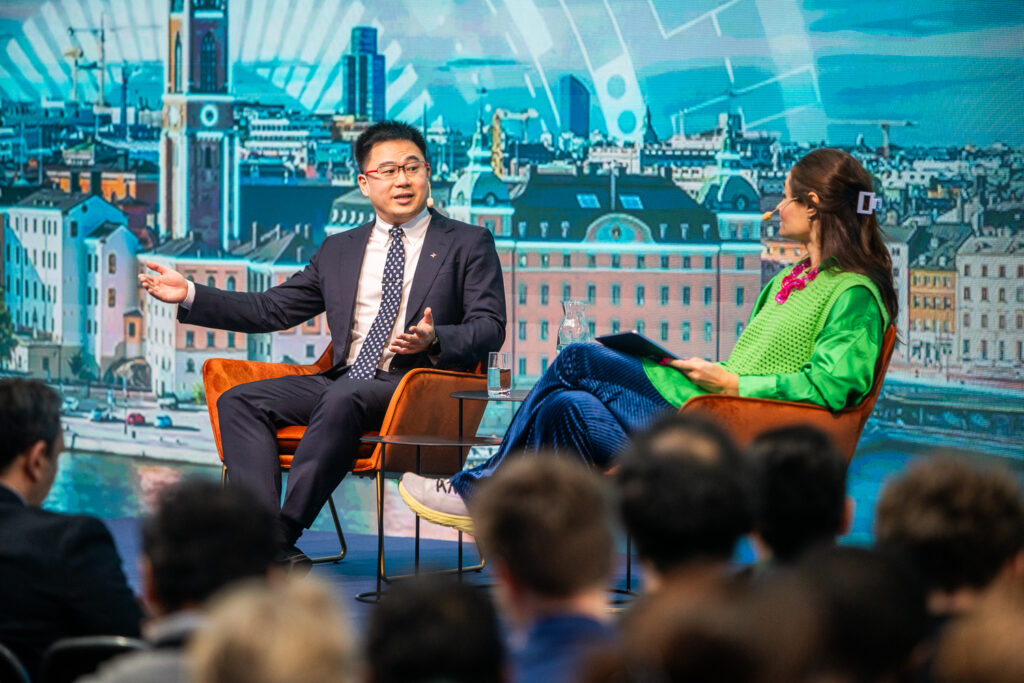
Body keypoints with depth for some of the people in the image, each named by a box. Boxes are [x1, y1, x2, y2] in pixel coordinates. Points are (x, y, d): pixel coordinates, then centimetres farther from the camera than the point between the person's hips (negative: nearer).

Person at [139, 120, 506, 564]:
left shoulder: (469, 245, 9)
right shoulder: (338, 251, 22)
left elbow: (490, 328, -1)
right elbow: (272, 310, 21)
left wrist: (434, 341, -23)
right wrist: (190, 295, 10)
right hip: (342, 380, 6)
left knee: (342, 398, -37)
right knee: (239, 401, -17)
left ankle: (283, 531, -36)